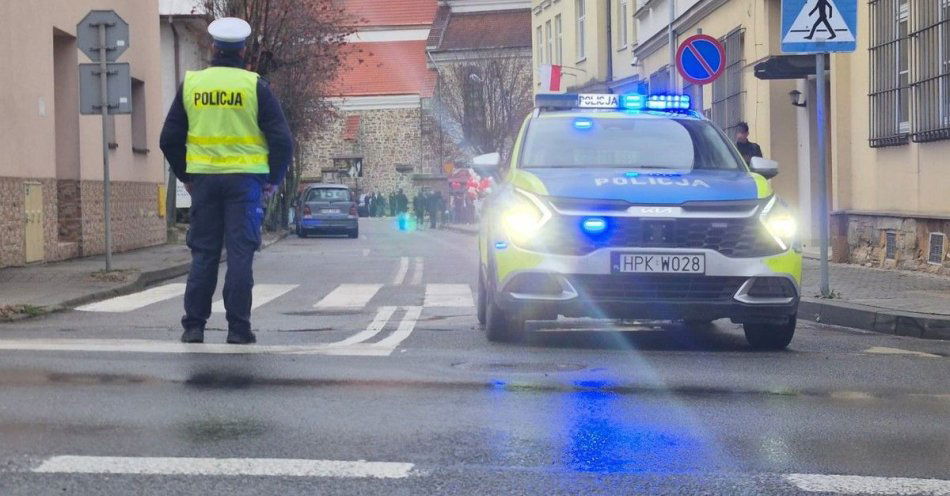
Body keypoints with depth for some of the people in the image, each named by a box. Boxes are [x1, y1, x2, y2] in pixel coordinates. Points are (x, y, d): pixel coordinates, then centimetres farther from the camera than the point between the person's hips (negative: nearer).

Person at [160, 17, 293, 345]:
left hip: (203, 180, 2)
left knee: (203, 254, 8)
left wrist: (185, 176, 18)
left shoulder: (190, 84, 5)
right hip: (244, 180, -2)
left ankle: (193, 326, 8)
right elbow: (282, 139, -4)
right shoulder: (255, 86, -3)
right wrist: (274, 179, 7)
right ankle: (238, 329, 0)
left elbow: (170, 139, 8)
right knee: (240, 254, 0)